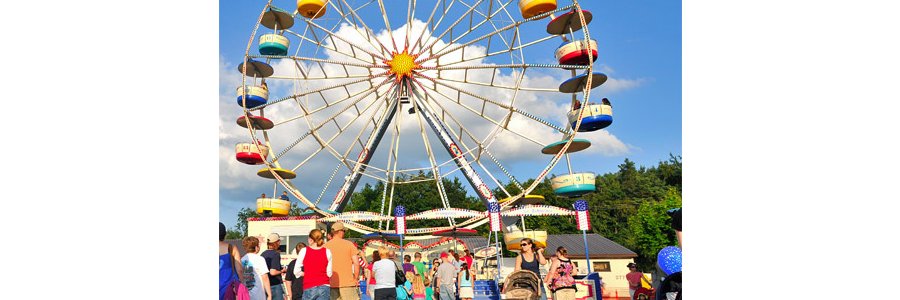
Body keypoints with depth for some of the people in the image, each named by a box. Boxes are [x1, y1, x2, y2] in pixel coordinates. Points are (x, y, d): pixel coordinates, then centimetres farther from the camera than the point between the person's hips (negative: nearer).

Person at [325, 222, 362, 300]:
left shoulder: (325, 246, 3)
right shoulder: (349, 244, -2)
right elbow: (356, 263, -6)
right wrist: (356, 278, 4)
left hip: (332, 284, 2)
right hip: (348, 283, -2)